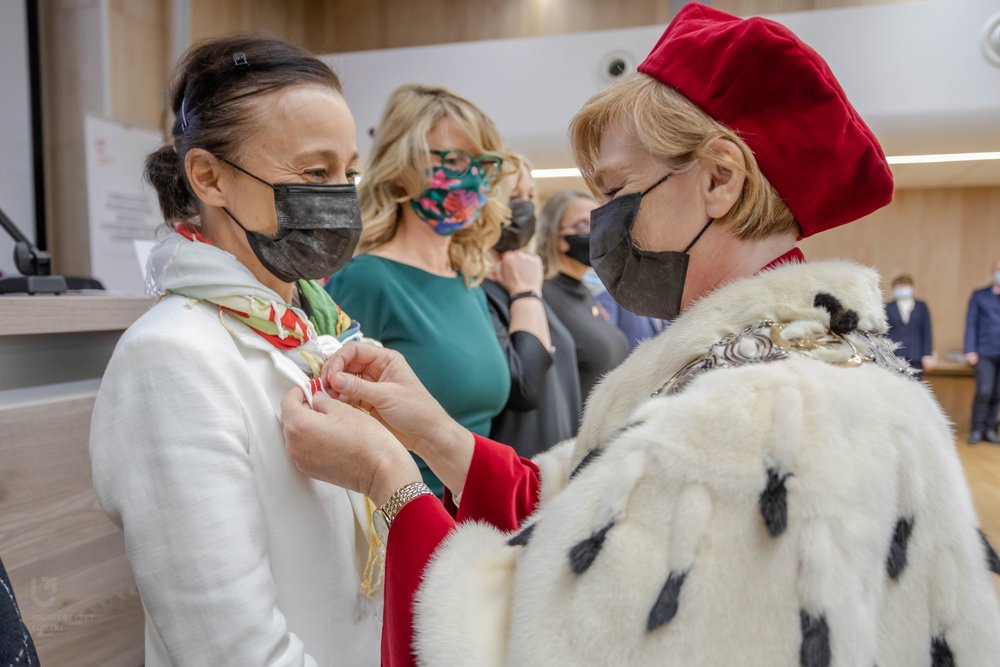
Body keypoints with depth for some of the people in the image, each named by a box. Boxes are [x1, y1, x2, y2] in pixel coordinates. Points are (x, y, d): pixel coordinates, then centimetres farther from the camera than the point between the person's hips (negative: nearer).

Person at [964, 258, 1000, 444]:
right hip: (984, 353, -2)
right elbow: (970, 324, 4)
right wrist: (970, 351, -5)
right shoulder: (979, 296, 8)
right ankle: (977, 430, 1)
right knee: (984, 391, -11)